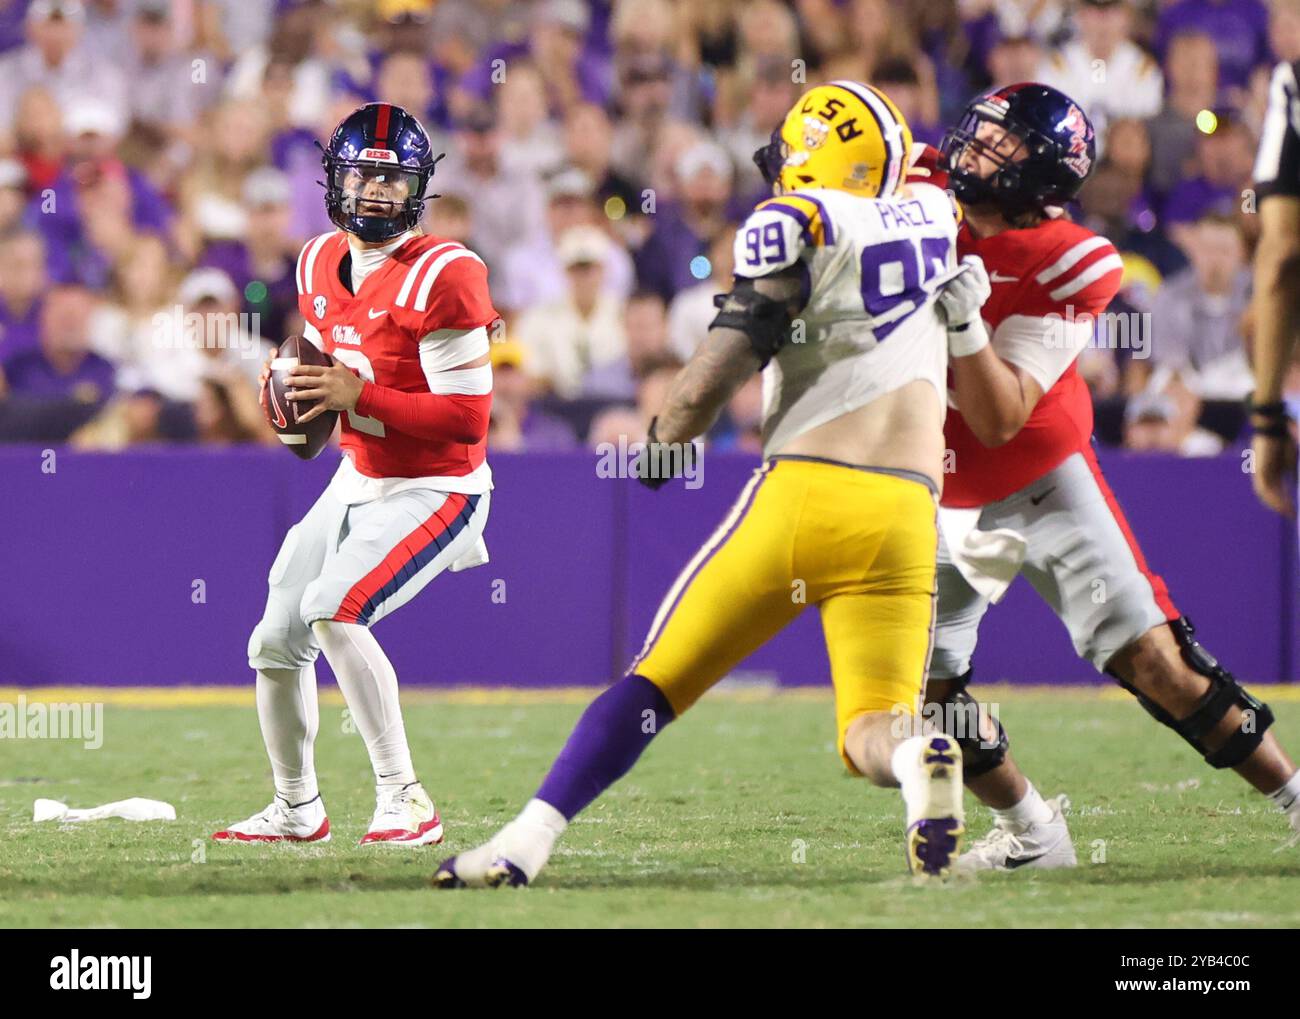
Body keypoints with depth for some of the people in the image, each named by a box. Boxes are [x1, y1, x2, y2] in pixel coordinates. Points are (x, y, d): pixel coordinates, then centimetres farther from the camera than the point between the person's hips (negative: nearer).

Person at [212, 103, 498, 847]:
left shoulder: (442, 277, -22)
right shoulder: (322, 264, 3)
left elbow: (468, 420, -25)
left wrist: (357, 395, -28)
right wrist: (294, 390, -4)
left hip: (436, 493, -8)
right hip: (358, 482, 8)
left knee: (332, 609, -28)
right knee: (275, 643, 10)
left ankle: (406, 801, -20)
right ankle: (298, 809, 34)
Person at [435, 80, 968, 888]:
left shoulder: (796, 225, 0)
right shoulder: (933, 217, 16)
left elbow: (729, 359, -6)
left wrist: (666, 441, 9)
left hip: (805, 490, -3)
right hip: (904, 515, 3)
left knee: (656, 682, 7)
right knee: (872, 732, 1)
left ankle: (527, 841, 3)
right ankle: (921, 762, -35)